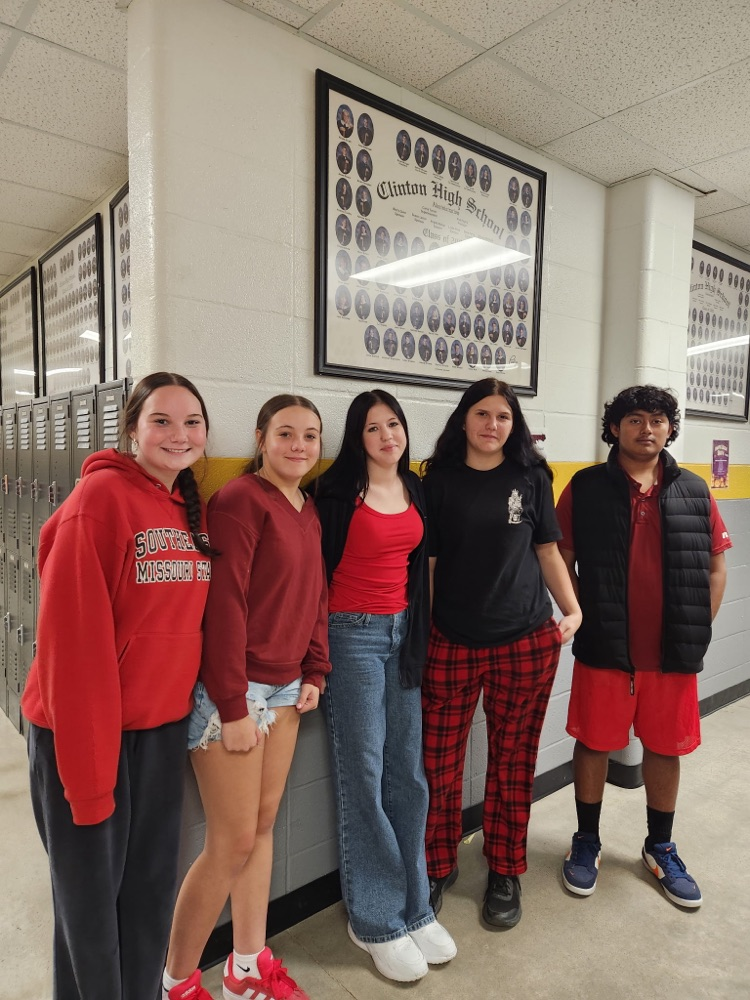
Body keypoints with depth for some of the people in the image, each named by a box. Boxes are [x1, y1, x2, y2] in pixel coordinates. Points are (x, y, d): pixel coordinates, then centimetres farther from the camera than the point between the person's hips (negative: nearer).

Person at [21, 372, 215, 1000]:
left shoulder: (196, 511, 5)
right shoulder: (102, 496, -16)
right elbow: (73, 637, -19)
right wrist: (87, 766, -17)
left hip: (165, 724, 6)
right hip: (83, 727, -6)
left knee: (153, 886, 18)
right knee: (90, 894, 12)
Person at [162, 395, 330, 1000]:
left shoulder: (309, 512, 10)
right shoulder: (240, 500, -15)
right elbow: (224, 606, -19)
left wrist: (315, 674, 8)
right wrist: (233, 707, -18)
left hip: (286, 690, 8)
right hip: (236, 690, -8)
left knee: (264, 823, 17)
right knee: (233, 842, 3)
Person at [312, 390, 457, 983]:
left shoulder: (416, 489, 8)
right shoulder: (338, 490, -9)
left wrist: (421, 630, 15)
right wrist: (320, 651, -7)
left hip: (405, 633, 5)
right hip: (354, 634, -5)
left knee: (408, 773, 12)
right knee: (364, 777, 5)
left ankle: (413, 906, 30)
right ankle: (376, 920, 22)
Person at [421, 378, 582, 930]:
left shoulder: (531, 477, 4)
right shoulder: (440, 480, 1)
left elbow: (548, 552, 9)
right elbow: (426, 561, 3)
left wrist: (573, 611, -4)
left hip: (526, 642, 1)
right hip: (451, 643, 0)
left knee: (513, 761, 12)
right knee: (438, 763, 7)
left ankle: (505, 874, 33)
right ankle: (438, 868, 31)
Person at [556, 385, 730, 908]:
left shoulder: (694, 491, 4)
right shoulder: (585, 488, -4)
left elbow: (715, 567, 8)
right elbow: (561, 560, -2)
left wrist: (697, 631, 2)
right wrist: (581, 617, -6)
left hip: (673, 653, 3)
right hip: (603, 649, -2)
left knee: (665, 748, 16)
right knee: (594, 744, 11)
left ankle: (661, 848, 38)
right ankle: (587, 842, 33)